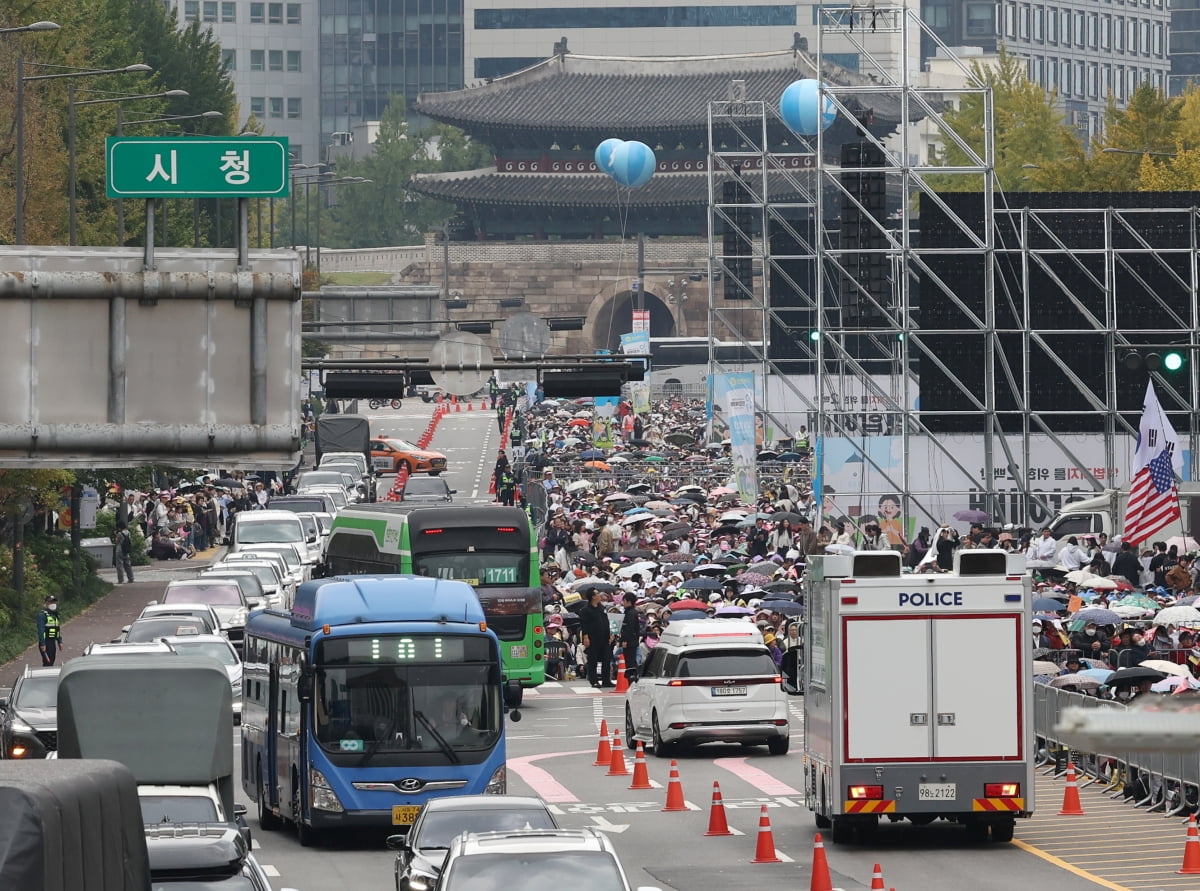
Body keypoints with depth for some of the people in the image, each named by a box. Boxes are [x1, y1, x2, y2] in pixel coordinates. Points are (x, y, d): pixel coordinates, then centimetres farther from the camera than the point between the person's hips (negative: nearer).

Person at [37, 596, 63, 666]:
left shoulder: (55, 615, 16)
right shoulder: (42, 615, -11)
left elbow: (58, 630, 22)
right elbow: (41, 630, -17)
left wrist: (60, 642, 17)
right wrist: (42, 644, -22)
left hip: (53, 642, 8)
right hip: (45, 643, -8)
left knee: (51, 663, 10)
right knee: (47, 663, -13)